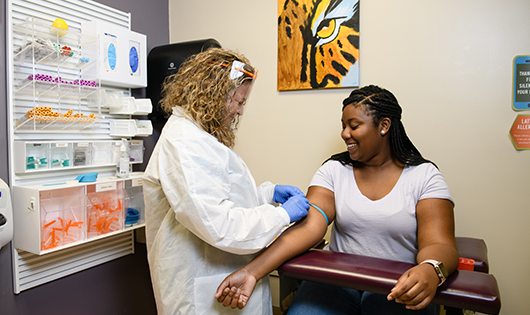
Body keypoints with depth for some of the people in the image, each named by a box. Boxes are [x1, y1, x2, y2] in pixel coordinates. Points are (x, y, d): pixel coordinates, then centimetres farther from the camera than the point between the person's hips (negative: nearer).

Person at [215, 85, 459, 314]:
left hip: (397, 289, 0)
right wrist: (252, 271, -26)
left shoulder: (425, 176, -3)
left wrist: (430, 270, -37)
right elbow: (308, 226, -12)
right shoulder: (334, 170, 0)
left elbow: (439, 245, -11)